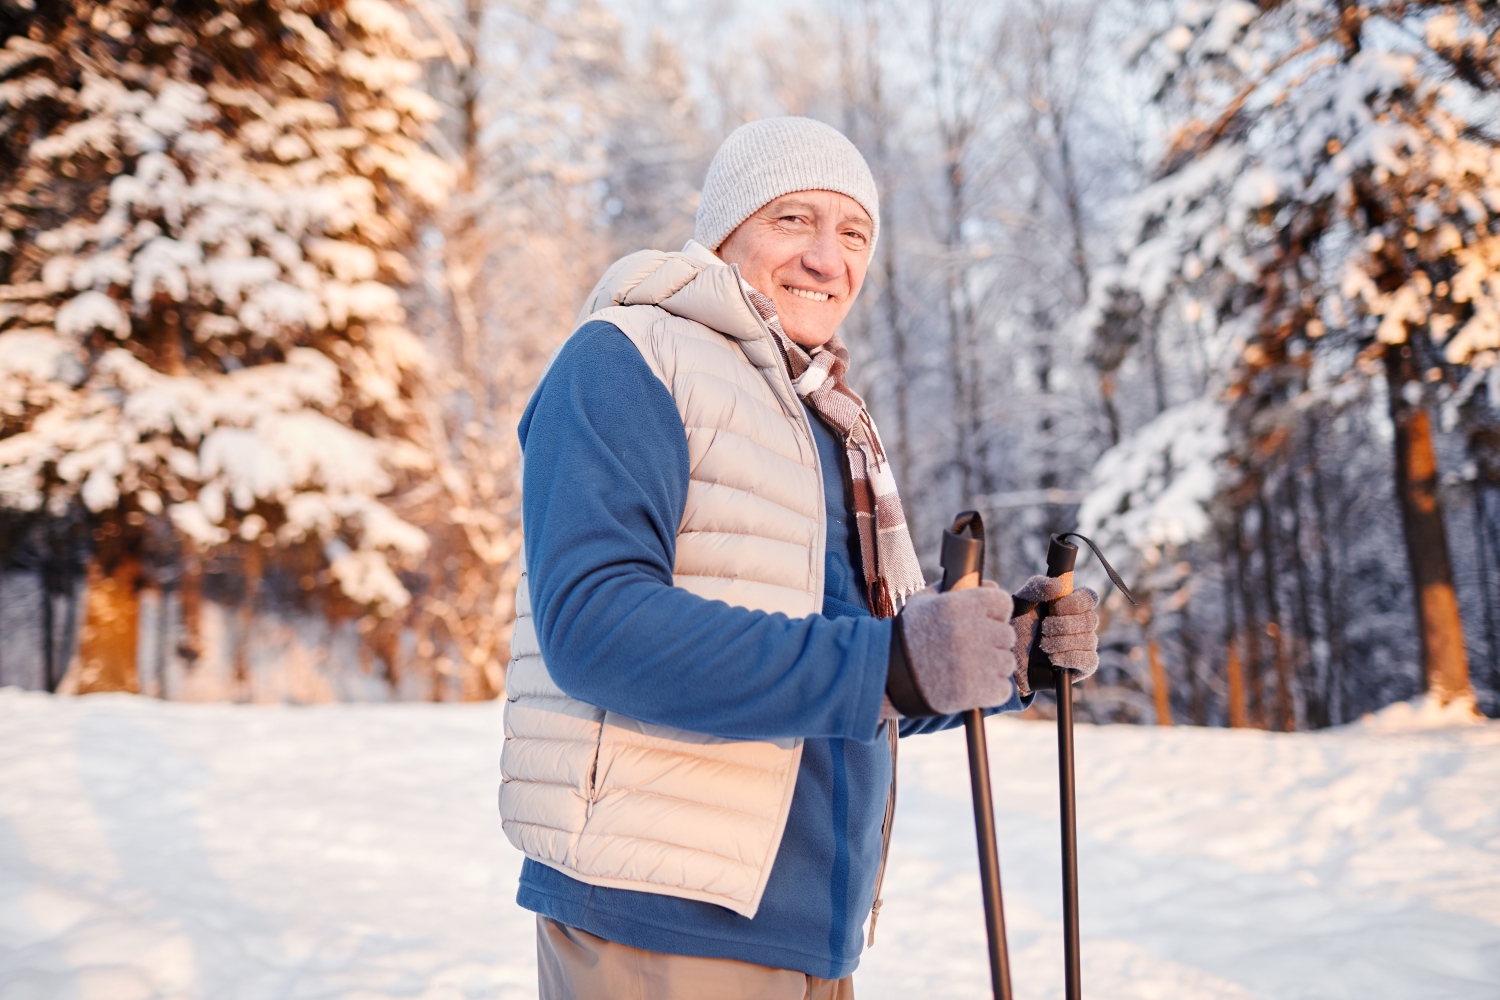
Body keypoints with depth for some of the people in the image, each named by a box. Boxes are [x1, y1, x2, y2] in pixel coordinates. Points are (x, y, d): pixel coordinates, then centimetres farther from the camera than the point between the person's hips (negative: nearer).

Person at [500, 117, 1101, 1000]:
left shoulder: (837, 427, 17)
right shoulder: (625, 360, -8)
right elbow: (593, 622, -23)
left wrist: (1011, 655, -2)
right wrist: (888, 663, -27)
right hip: (656, 927, -8)